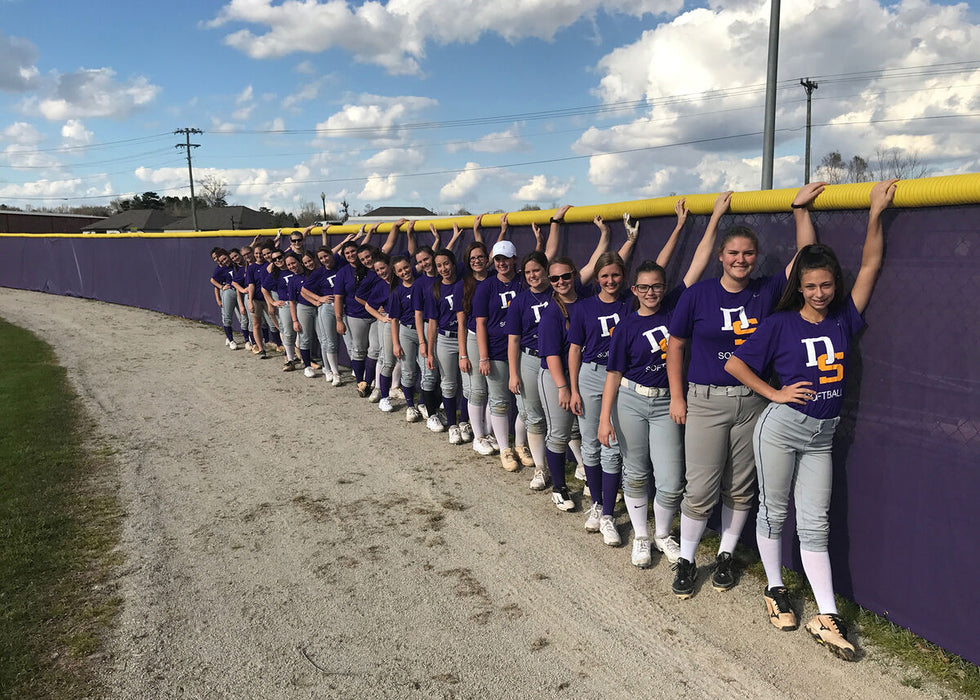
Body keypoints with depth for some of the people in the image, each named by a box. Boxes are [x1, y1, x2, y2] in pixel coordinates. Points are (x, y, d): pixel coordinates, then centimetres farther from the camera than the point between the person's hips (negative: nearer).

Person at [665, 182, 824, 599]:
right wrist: (677, 397, 0)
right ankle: (686, 561, 17)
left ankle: (726, 556, 30)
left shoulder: (767, 291, 3)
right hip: (706, 401, -2)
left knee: (740, 486, 12)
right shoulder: (697, 294, -3)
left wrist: (800, 209, -8)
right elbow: (675, 345, 3)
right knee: (700, 488, -1)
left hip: (753, 402, 3)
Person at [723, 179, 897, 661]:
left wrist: (876, 212, -9)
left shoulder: (844, 318, 2)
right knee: (773, 512, 10)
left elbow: (870, 265, -2)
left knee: (815, 525, 7)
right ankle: (775, 590, 29)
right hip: (781, 427, -3)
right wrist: (776, 394, -9)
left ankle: (826, 618, 12)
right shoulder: (780, 324, -7)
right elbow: (734, 364, -5)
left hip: (821, 436, 3)